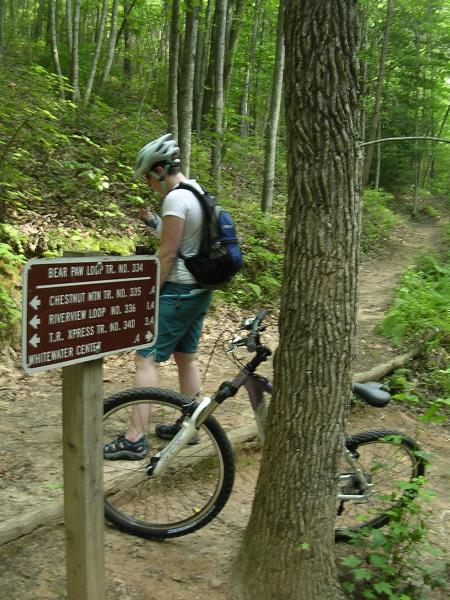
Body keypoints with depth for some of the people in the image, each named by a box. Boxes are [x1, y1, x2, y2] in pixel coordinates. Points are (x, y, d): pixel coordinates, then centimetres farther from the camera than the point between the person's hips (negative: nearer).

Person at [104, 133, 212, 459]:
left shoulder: (175, 198, -17)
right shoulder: (198, 193, 12)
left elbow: (168, 254, -18)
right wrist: (153, 222, 7)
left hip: (178, 291, -9)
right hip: (201, 290, 10)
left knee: (146, 359, -5)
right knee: (186, 357, 17)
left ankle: (135, 439, -2)